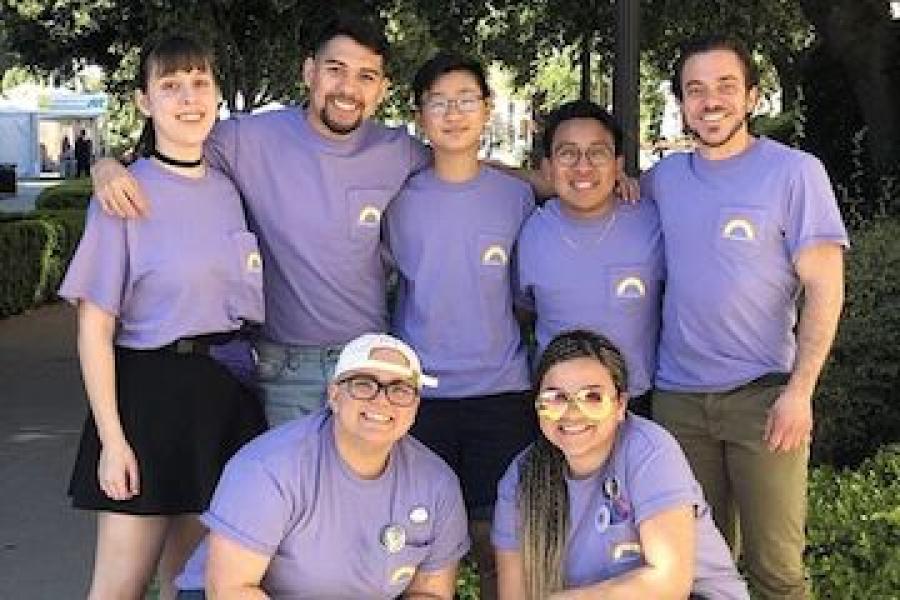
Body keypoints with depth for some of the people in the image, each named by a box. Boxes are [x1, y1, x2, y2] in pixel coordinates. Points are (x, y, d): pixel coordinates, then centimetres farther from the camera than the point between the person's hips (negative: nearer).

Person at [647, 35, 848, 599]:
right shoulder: (664, 177, 8)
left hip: (763, 396, -4)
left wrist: (800, 391, -14)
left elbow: (825, 288, -7)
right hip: (677, 396, 4)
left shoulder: (795, 172, -5)